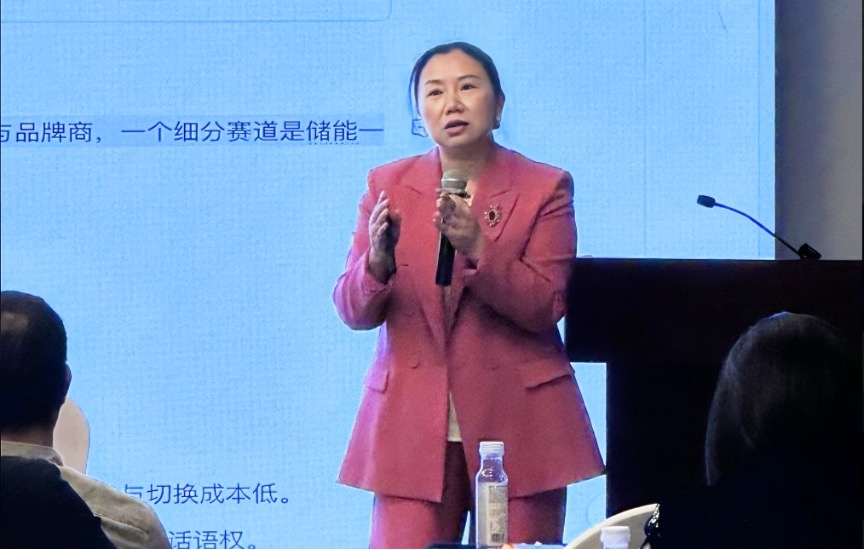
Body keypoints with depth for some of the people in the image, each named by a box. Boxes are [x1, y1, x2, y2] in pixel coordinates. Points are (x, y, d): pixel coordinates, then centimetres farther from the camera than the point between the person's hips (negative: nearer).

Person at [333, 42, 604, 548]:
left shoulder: (545, 188, 3)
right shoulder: (389, 186, 9)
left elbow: (545, 307, -7)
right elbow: (354, 312, 3)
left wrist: (476, 249, -21)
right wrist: (379, 260, -18)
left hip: (518, 424, -1)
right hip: (411, 425, 1)